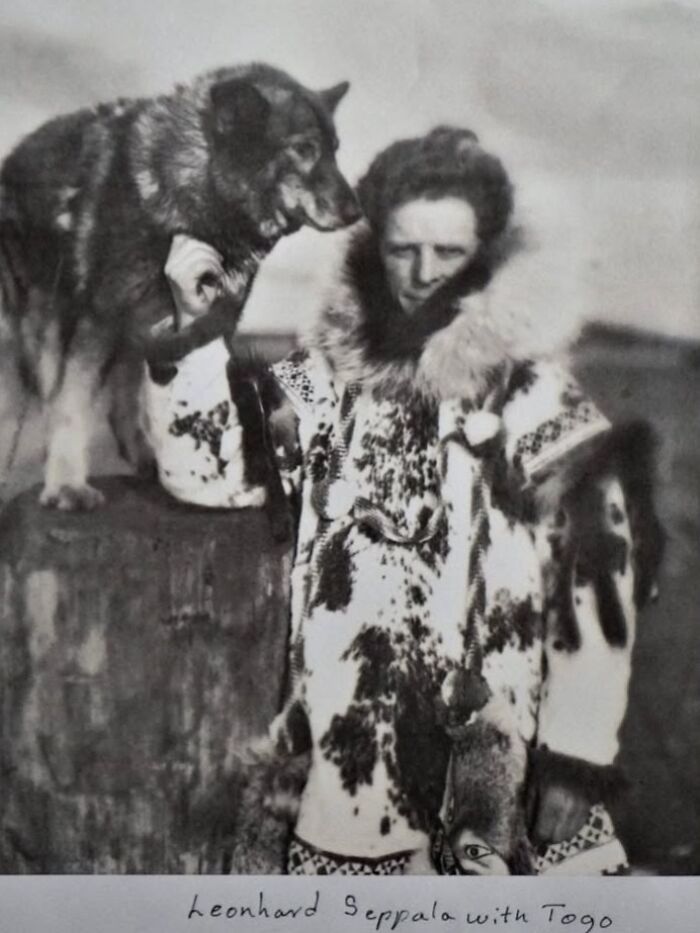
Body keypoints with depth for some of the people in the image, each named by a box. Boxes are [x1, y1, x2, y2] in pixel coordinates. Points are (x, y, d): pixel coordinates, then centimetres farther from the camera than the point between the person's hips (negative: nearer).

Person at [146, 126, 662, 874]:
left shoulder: (526, 387, -7)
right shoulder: (338, 361, 4)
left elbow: (599, 575, -11)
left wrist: (574, 769, -15)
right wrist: (194, 316, -3)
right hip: (347, 722, 3)